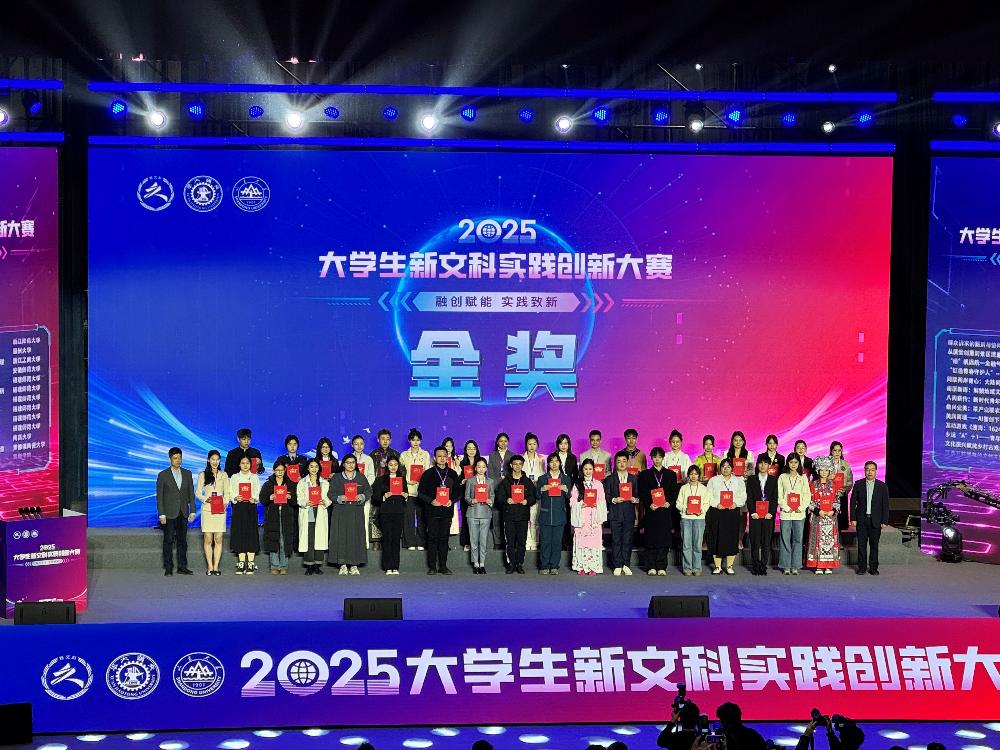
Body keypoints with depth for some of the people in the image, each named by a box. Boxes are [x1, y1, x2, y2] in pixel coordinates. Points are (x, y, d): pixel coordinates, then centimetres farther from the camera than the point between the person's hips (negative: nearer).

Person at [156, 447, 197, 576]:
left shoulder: (187, 474, 9)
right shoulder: (163, 475, -1)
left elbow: (191, 493, 10)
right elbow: (159, 496, -2)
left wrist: (192, 511, 3)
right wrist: (161, 514, -9)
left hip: (183, 513, 3)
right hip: (169, 514, -3)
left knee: (182, 540, 6)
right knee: (168, 541, -1)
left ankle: (182, 567, 10)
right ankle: (168, 568, 3)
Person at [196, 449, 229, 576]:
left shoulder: (223, 475, 12)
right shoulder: (202, 475, 9)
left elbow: (227, 493, 12)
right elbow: (198, 492, 7)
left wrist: (225, 502, -7)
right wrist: (205, 499, -11)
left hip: (220, 510, 1)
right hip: (207, 509, -1)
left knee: (218, 539, -2)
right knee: (208, 539, -3)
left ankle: (216, 566, 0)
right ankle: (210, 567, 0)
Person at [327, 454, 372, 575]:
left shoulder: (361, 477, 12)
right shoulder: (336, 477, 9)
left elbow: (369, 491, 8)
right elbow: (331, 493, 3)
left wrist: (362, 496, -12)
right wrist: (340, 498, -15)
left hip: (357, 511, 1)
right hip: (340, 512, -1)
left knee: (356, 536, -4)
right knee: (341, 537, -5)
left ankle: (354, 565, 0)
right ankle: (342, 565, -1)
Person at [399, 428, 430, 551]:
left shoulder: (425, 454, 11)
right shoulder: (404, 455, 11)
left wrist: (422, 480, -10)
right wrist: (407, 481, -8)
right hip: (408, 489, 0)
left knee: (421, 516, -3)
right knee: (409, 516, -4)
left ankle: (421, 543, 2)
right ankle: (410, 543, 1)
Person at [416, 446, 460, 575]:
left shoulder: (452, 474, 12)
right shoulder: (428, 474, 5)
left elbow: (458, 491, 13)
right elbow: (421, 492, 2)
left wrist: (452, 500, -6)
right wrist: (431, 500, -13)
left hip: (447, 510, 2)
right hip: (433, 510, -2)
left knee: (444, 539, 3)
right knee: (432, 538, -2)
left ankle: (443, 566, 8)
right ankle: (432, 567, 2)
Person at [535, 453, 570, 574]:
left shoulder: (566, 479, 12)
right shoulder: (542, 478, 11)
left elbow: (570, 498, 10)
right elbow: (536, 496, 8)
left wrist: (566, 490, -10)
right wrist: (542, 489, -11)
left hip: (559, 515, 0)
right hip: (545, 515, 0)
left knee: (557, 541, -1)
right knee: (545, 541, -3)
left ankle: (554, 566, 5)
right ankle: (544, 566, 2)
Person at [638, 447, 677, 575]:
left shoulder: (670, 474, 13)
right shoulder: (645, 474, 10)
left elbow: (675, 492, 9)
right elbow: (642, 493, 4)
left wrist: (669, 503, -8)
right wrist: (649, 504, -11)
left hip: (666, 511, 1)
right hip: (651, 511, -1)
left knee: (664, 540, -2)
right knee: (651, 539, -2)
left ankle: (662, 567, 3)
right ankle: (651, 567, 2)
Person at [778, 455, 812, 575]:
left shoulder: (803, 478, 9)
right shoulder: (782, 477, 6)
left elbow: (807, 496, 5)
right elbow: (779, 495, 3)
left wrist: (801, 508, -7)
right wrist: (787, 508, -7)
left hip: (799, 514, 1)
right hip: (785, 513, -1)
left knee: (798, 539, 1)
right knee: (785, 540, -1)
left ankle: (795, 566, 6)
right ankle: (786, 566, 5)